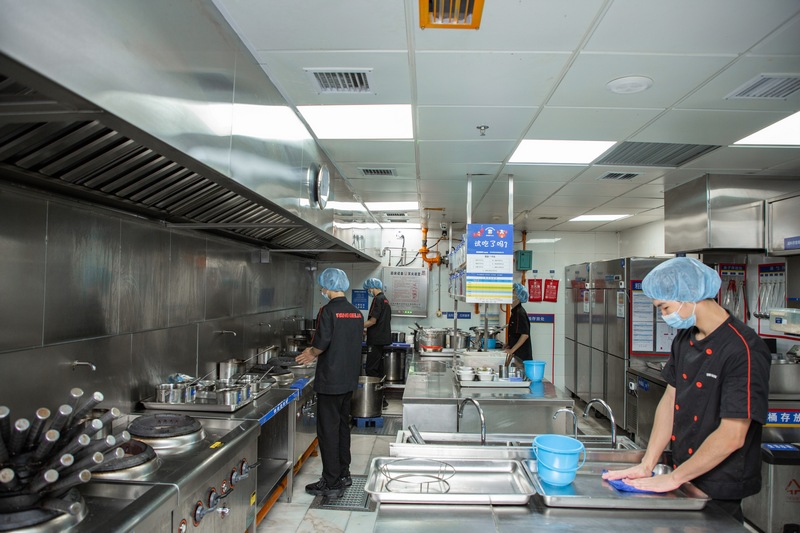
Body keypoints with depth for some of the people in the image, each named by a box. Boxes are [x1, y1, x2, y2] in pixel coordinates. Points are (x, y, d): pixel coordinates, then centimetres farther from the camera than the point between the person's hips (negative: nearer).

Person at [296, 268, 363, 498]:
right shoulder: (356, 312, 7)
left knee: (328, 430, 1)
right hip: (350, 379, 8)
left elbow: (321, 343, -21)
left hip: (331, 380, -8)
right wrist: (316, 354, 18)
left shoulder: (328, 311, -16)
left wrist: (312, 353, 2)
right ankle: (344, 474, 29)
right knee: (343, 425, 18)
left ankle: (331, 483, 9)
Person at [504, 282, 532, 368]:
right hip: (516, 354, 9)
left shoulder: (520, 313, -16)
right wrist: (509, 347, 17)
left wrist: (511, 350, -20)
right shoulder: (515, 312, 12)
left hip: (521, 356, -9)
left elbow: (525, 335, -22)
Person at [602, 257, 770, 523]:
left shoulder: (744, 350, -23)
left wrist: (673, 479, -17)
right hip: (685, 480, 6)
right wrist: (647, 464, -3)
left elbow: (732, 436, -25)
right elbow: (670, 400, 3)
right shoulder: (685, 339, 1)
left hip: (720, 493, -6)